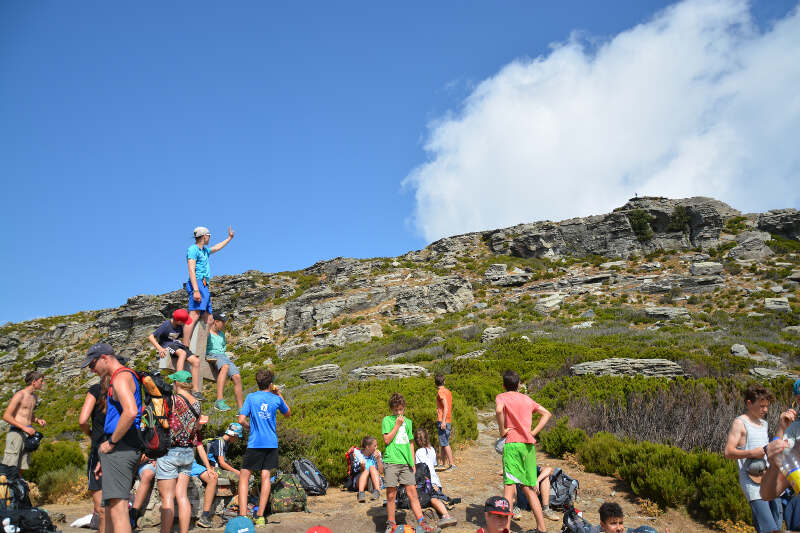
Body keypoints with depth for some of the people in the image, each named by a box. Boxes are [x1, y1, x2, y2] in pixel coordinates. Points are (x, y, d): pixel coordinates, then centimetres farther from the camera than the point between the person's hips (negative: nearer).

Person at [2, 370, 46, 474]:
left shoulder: (35, 396, 15)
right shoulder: (19, 395, -10)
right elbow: (6, 416, -14)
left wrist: (38, 421, 8)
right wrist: (24, 427, -19)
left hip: (27, 434, 8)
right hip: (16, 432, -8)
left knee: (20, 467, 6)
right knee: (9, 467, -11)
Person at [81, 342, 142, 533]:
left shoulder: (121, 377, -10)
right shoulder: (129, 376, 23)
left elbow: (131, 412, -28)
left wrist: (111, 442, -17)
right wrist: (104, 459, 26)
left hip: (120, 447, -11)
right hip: (130, 449, 11)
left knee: (118, 507, -14)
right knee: (110, 506, 17)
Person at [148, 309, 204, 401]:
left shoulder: (180, 326, 5)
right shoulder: (166, 325, -15)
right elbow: (151, 337, -18)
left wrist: (185, 345, 7)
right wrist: (159, 348, -30)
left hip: (177, 345, 6)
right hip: (166, 346, -6)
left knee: (196, 361, -15)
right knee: (182, 353, -38)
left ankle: (196, 391, -15)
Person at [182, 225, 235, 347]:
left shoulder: (204, 250, 26)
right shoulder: (193, 249, -3)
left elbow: (216, 248, 49)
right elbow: (191, 270, -14)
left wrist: (229, 238, 57)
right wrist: (196, 290, -24)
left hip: (205, 287, 11)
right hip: (198, 284, -11)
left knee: (208, 321, 6)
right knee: (194, 317, -22)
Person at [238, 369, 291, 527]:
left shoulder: (251, 397, -2)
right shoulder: (276, 399, 5)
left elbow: (241, 420, -8)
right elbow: (288, 413, 23)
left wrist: (250, 426, 13)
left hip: (255, 443, -2)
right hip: (272, 443, 2)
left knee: (244, 476, 4)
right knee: (265, 476, 5)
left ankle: (243, 515, -6)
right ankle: (260, 516, 3)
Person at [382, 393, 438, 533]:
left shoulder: (408, 422, 16)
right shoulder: (387, 420, 2)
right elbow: (387, 440, -8)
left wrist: (413, 462, 15)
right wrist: (397, 424, -9)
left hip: (406, 462, 3)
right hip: (392, 462, -3)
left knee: (412, 492, 0)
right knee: (391, 495, 1)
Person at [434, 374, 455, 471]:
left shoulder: (440, 392, -11)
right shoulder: (448, 391, 15)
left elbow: (446, 407, -21)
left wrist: (443, 421, -25)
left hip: (442, 421, -9)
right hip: (448, 421, 9)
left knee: (445, 443, -8)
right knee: (444, 443, 14)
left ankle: (452, 463, -11)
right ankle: (443, 463, 18)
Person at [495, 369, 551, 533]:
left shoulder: (502, 397, 2)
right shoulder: (527, 398, 18)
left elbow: (499, 410, -21)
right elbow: (547, 414, 17)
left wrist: (502, 430, -9)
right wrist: (533, 432, 10)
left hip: (512, 444, -5)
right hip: (529, 445, 5)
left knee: (509, 486, -5)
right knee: (529, 489, 14)